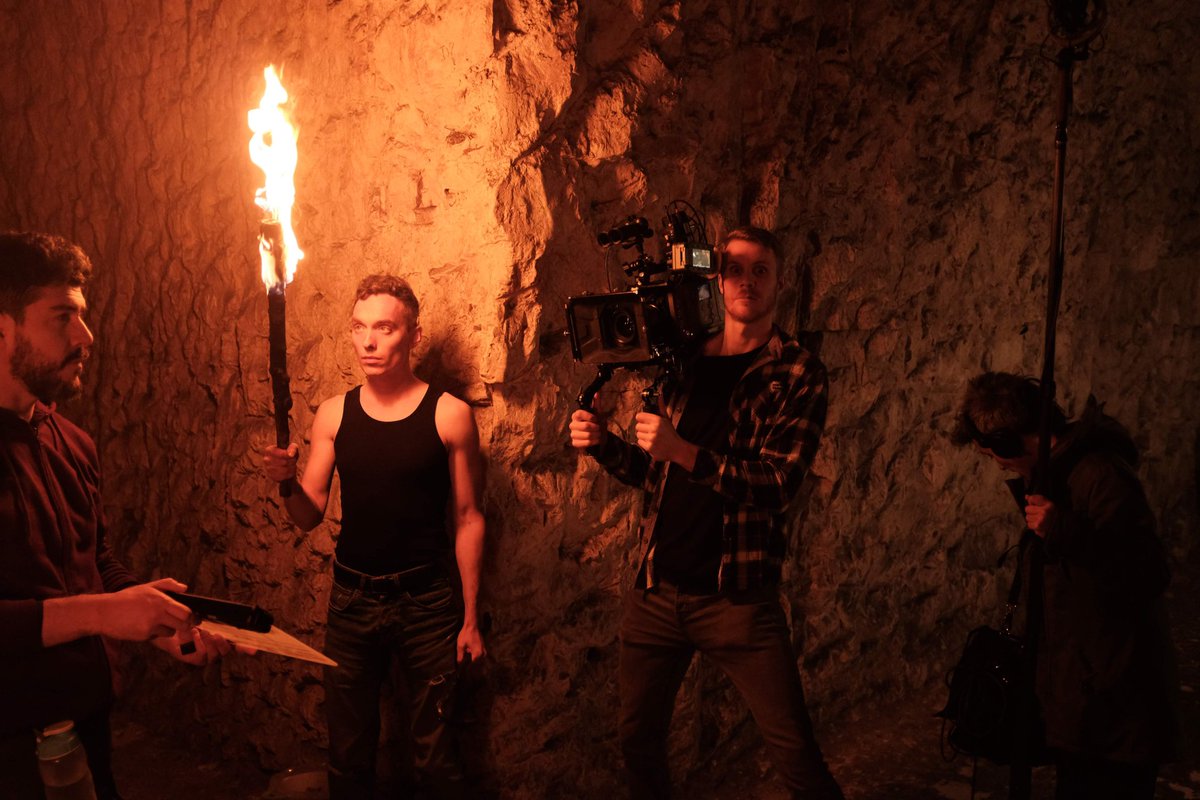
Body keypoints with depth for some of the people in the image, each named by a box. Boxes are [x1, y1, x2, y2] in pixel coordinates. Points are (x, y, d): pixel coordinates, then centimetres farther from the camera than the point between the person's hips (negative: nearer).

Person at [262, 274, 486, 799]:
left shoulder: (449, 414, -8)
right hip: (352, 599, 3)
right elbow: (310, 516, 4)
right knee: (348, 754, 16)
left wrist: (471, 618, -2)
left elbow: (468, 519, -3)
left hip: (426, 603, -3)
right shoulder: (333, 414, 1)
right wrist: (288, 483, -19)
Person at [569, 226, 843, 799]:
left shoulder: (797, 374, -4)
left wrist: (684, 452, -24)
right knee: (638, 738, 16)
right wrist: (604, 445, 0)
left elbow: (778, 484, -16)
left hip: (736, 595, -5)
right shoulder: (686, 363, 10)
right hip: (656, 588, 5)